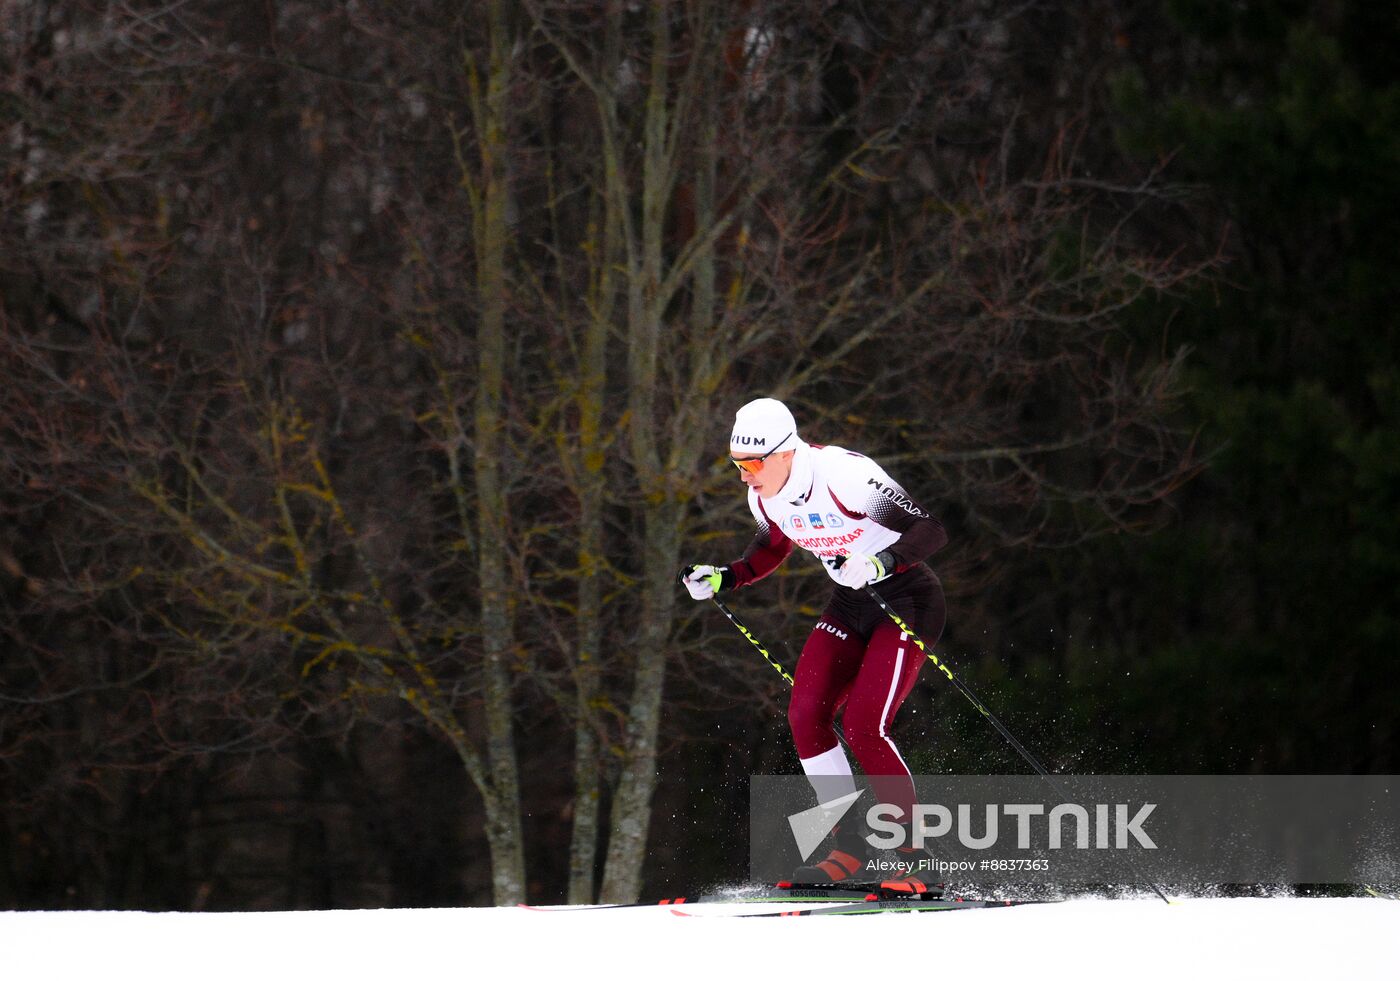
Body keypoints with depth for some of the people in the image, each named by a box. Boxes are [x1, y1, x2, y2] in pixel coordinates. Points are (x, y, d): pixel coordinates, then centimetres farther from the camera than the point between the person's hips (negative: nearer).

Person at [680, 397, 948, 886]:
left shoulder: (844, 475, -27)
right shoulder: (765, 496, -4)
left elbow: (932, 531, -27)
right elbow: (772, 548, 18)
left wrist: (880, 562, -44)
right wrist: (722, 578, 3)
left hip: (907, 598, -7)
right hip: (849, 605, 8)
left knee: (863, 724, -20)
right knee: (806, 715, -9)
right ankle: (852, 848, -1)